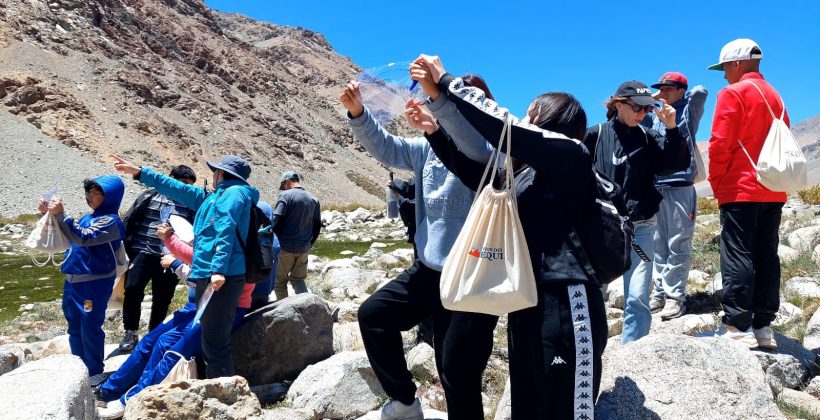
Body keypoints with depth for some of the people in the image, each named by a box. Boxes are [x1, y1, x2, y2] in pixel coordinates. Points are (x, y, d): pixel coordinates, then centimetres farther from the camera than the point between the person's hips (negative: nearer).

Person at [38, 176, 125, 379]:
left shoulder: (111, 221, -13)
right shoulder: (88, 218, 14)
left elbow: (83, 238, -26)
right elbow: (67, 236, 24)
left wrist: (61, 215, -29)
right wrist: (49, 214, 11)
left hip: (94, 284, -9)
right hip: (72, 281, 9)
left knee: (90, 329, -1)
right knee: (74, 328, 17)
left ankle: (94, 374, 12)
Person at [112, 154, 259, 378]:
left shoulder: (235, 192, -5)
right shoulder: (211, 198, 24)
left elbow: (226, 231, -18)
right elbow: (177, 189, 31)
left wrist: (219, 269, -28)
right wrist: (139, 172, 34)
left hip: (224, 277, -10)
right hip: (207, 276, 10)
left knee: (215, 340, -11)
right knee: (211, 339, 15)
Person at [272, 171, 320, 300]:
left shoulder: (285, 195, -9)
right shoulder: (313, 199, 10)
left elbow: (275, 221, -15)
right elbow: (317, 225, 13)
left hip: (285, 247, -5)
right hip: (304, 248, 5)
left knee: (279, 280, 10)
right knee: (298, 279, 15)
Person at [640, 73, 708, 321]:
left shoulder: (687, 114, 4)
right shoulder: (656, 118, 16)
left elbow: (700, 92, -11)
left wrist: (678, 99, 6)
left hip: (680, 188, -5)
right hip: (656, 188, 5)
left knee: (678, 246, -3)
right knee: (658, 245, 6)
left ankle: (675, 296, 1)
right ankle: (660, 293, 12)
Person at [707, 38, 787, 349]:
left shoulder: (732, 93, -6)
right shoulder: (774, 96, 17)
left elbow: (720, 144, -13)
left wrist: (716, 183, -3)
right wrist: (775, 178, 18)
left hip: (740, 190, -7)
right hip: (773, 192, 7)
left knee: (737, 256, -6)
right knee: (766, 256, 8)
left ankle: (737, 326, -7)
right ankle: (763, 326, 11)